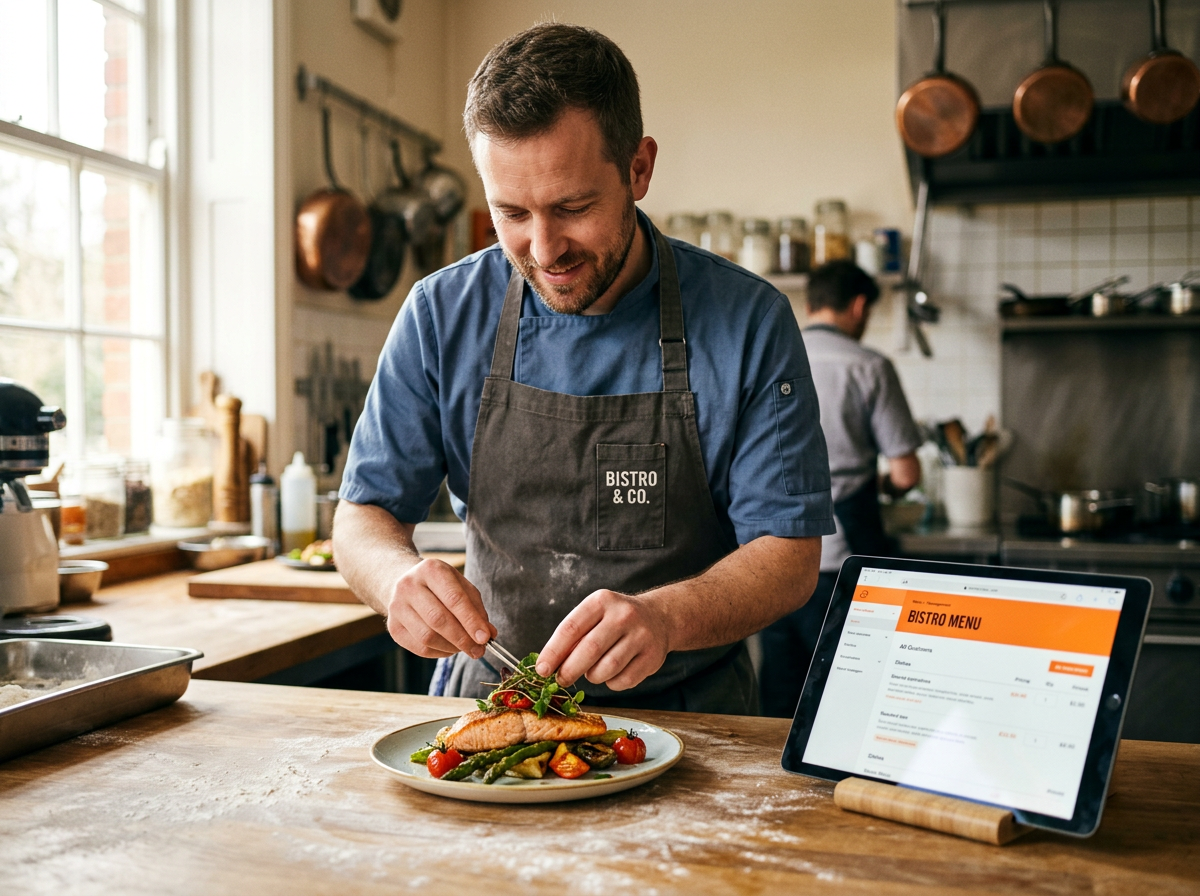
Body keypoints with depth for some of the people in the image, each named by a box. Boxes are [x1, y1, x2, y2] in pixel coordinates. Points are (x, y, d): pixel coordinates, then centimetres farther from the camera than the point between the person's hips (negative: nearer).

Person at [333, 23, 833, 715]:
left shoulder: (749, 322, -9)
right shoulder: (442, 316, -3)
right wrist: (400, 576, -21)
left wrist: (664, 616, -28)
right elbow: (364, 516, 2)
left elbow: (789, 554, -8)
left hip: (685, 716, 0)